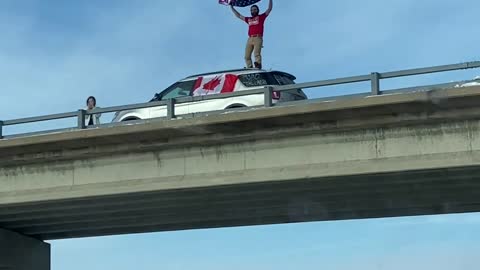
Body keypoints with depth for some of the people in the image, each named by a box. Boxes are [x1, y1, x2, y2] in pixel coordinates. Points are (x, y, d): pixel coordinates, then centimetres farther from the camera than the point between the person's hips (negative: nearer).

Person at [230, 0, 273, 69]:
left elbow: (269, 8, 14)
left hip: (258, 38, -4)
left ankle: (258, 66, -40)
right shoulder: (248, 19, 27)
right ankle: (249, 68, -15)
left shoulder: (261, 17, 18)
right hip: (250, 39, 4)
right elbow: (238, 15, 37)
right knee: (247, 56, -10)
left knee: (257, 53, -24)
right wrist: (231, 7, 40)